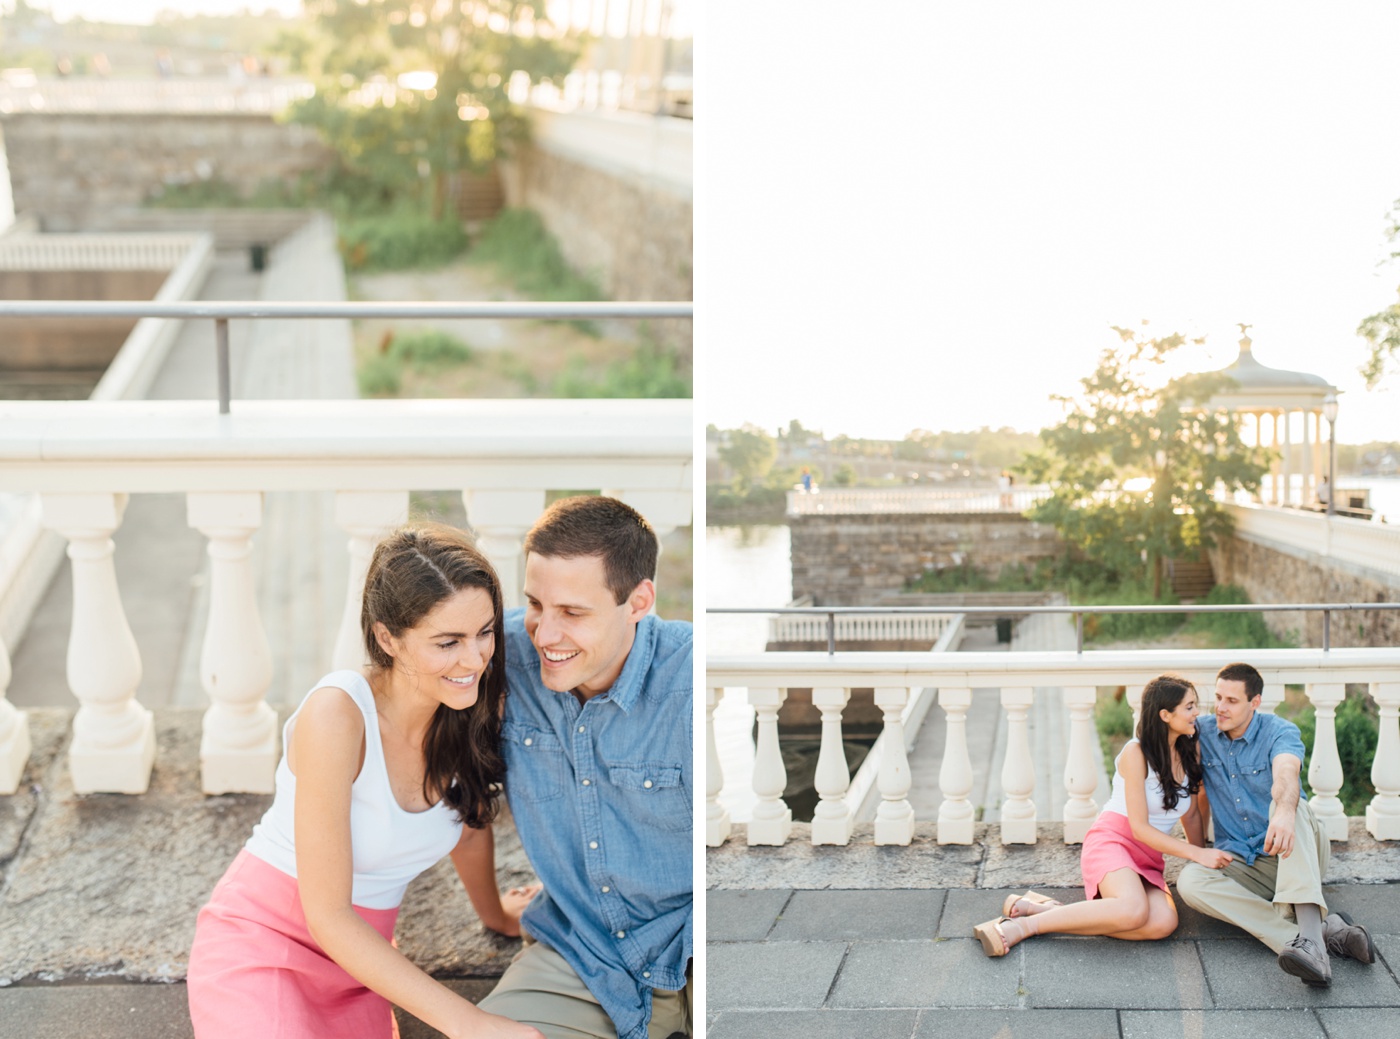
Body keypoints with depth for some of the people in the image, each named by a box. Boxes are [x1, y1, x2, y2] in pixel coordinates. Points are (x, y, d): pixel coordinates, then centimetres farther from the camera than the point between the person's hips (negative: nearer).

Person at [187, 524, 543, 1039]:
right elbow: (328, 917, -22)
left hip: (357, 960, 6)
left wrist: (494, 913, 32)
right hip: (261, 940, -6)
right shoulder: (337, 714, -24)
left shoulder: (471, 707, -7)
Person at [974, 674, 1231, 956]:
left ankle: (1043, 908, -23)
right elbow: (1139, 827, -13)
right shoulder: (1136, 753, -10)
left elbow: (1191, 815, 20)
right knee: (1134, 910, -40)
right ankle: (1021, 925, -31)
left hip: (1148, 859, 7)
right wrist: (1197, 853, -15)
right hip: (1113, 840, -7)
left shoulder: (1190, 753, 10)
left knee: (1163, 924, -29)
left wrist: (1204, 866, 17)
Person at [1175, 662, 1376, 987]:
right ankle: (1327, 931, -41)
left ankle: (1310, 935, -56)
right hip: (1240, 863, 3)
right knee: (1189, 881, -29)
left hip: (1294, 854, -3)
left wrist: (1284, 812, -55)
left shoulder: (1280, 732, -11)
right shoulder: (1202, 732, 2)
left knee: (1289, 806, -36)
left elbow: (1285, 774, -34)